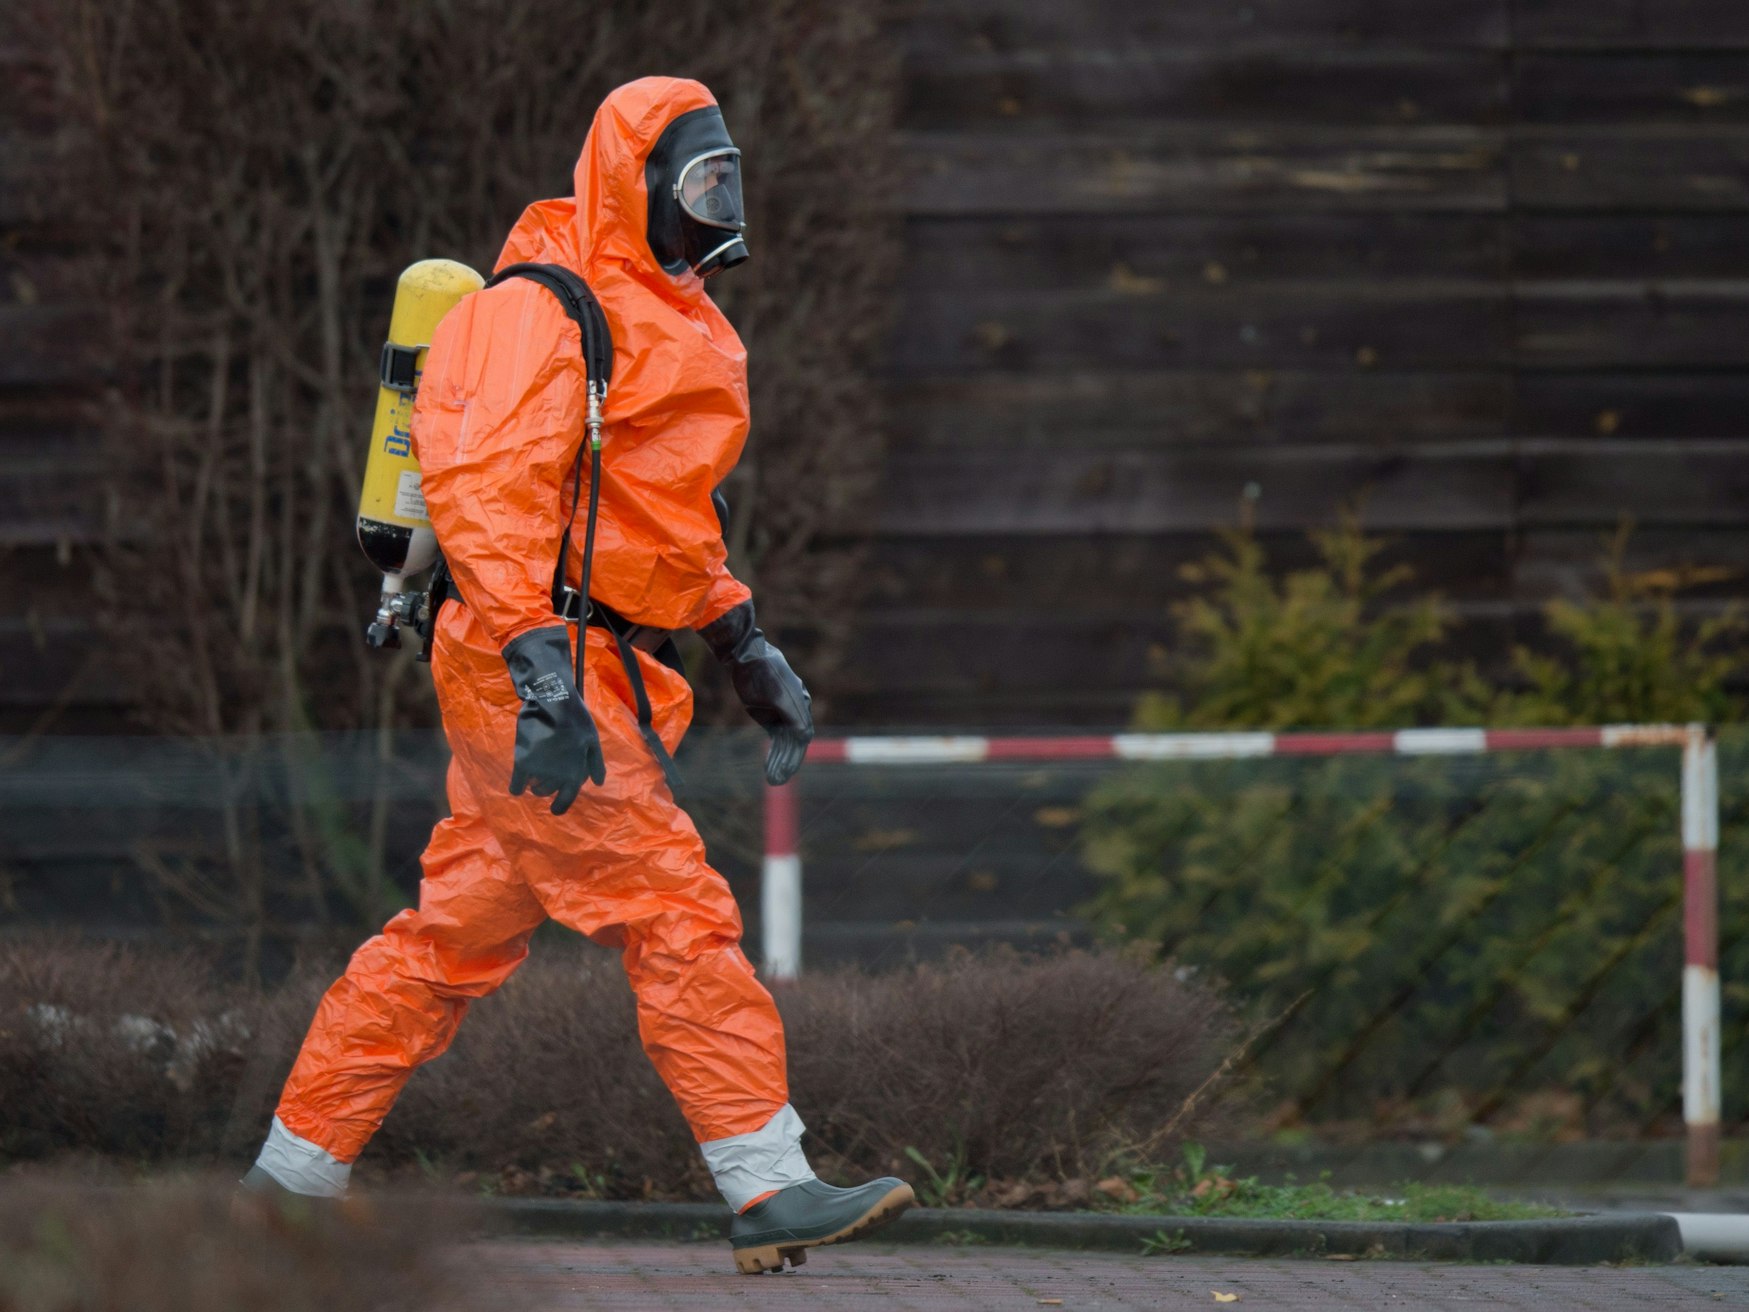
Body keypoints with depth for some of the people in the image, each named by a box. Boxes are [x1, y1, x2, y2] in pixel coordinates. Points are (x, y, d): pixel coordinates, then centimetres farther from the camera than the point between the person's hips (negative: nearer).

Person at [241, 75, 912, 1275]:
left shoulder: (667, 324, 21)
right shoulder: (548, 314, -12)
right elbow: (486, 485, -22)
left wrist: (745, 644, 25)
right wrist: (542, 672, -30)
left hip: (592, 668, 10)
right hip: (541, 667, -10)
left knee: (456, 936, 11)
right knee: (676, 917, -12)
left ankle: (294, 1176, 16)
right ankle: (771, 1190, -13)